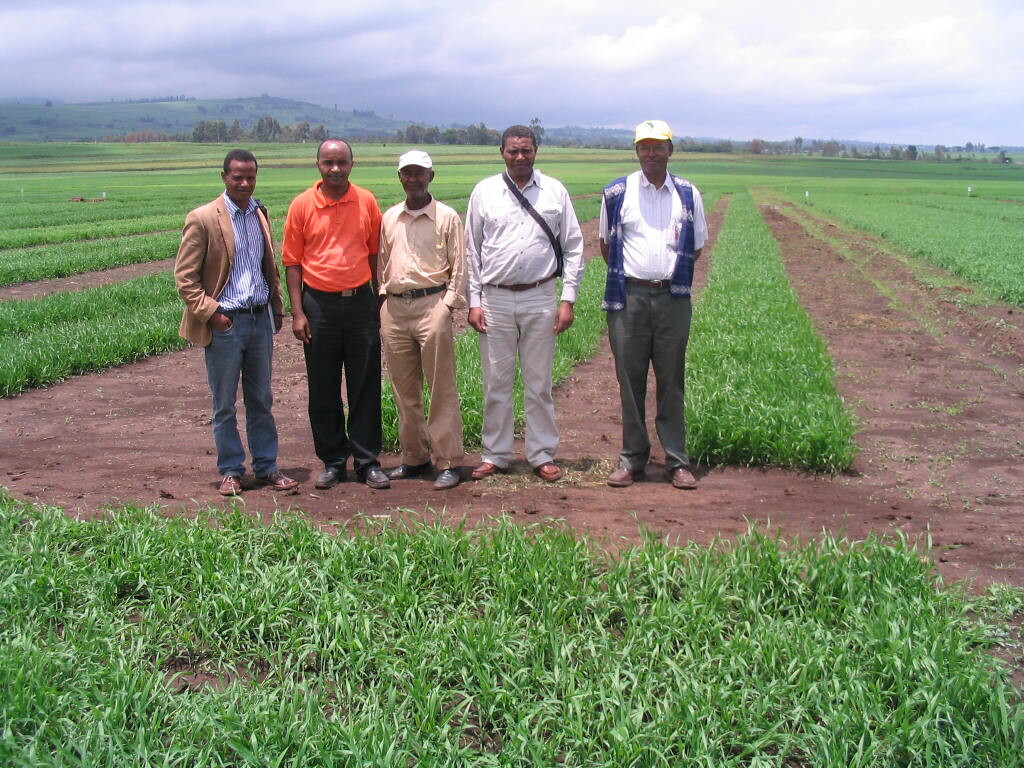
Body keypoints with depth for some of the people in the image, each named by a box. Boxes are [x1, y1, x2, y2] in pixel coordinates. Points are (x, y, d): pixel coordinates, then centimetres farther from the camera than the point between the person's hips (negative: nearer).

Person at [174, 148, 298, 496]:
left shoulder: (260, 215, 11)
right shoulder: (202, 219, -7)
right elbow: (184, 276, -8)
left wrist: (276, 308, 13)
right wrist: (210, 313, -14)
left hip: (260, 320, 5)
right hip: (225, 324, -5)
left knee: (261, 401, 12)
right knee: (224, 405, 5)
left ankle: (266, 467, 20)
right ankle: (230, 471, 16)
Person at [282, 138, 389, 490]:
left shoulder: (366, 201, 3)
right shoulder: (302, 205, 0)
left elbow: (376, 252, 9)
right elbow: (292, 260, 2)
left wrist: (381, 301, 6)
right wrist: (298, 312, -4)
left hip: (360, 302, 1)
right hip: (319, 303, 0)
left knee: (366, 386, 3)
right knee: (323, 389, 6)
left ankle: (368, 462, 13)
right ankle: (332, 461, 18)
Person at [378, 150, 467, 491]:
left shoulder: (447, 217, 2)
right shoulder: (389, 218, 13)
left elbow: (459, 267, 1)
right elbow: (381, 264, 18)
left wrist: (448, 305, -6)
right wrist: (381, 302, 11)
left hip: (432, 303, -4)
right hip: (394, 306, 5)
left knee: (442, 388, -3)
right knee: (404, 389, 10)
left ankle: (448, 462, 2)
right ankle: (414, 458, 20)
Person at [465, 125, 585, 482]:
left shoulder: (554, 191, 5)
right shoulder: (484, 192, 6)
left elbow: (574, 248, 7)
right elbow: (472, 250, 8)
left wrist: (568, 299, -1)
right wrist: (473, 302, 1)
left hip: (540, 298, 0)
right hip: (495, 299, 0)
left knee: (539, 383, 6)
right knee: (496, 382, 5)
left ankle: (542, 455, 16)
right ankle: (495, 455, 16)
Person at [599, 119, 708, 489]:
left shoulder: (689, 195, 7)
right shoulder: (617, 193, 4)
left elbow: (696, 248, 15)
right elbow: (606, 245, 14)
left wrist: (672, 275, 8)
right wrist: (626, 276, 8)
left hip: (673, 298, 1)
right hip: (629, 296, 0)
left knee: (672, 382, 4)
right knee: (630, 381, 4)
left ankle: (677, 462, 12)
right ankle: (632, 459, 14)